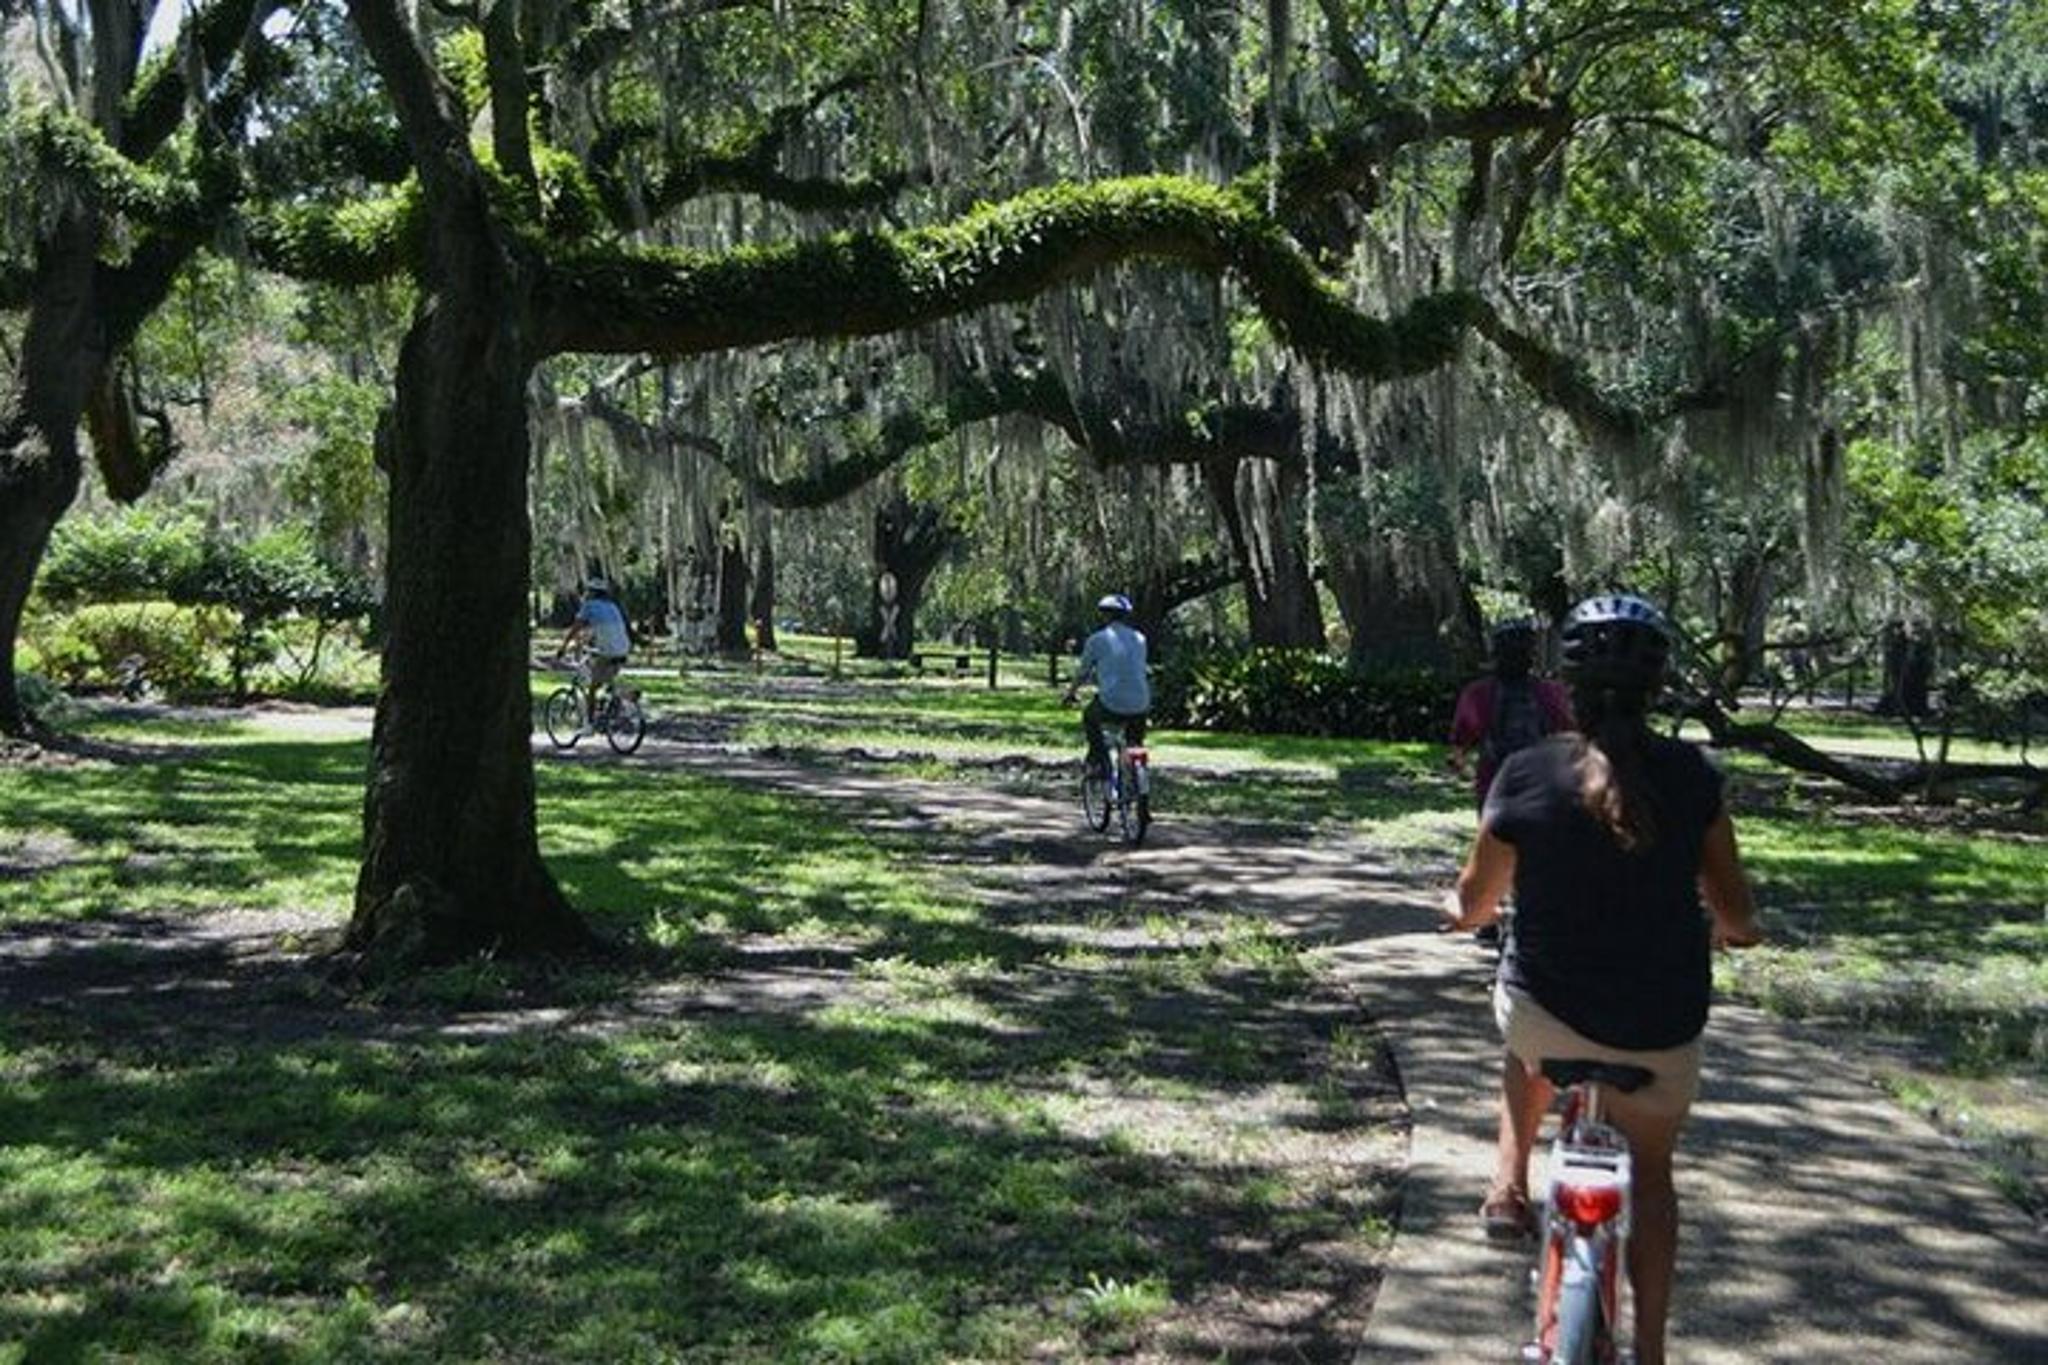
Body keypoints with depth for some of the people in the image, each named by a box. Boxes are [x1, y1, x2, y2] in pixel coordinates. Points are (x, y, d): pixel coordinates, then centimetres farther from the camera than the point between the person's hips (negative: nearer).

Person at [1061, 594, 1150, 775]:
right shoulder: (1139, 638, 14)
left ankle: (1098, 760, 21)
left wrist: (1070, 693, 32)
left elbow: (1083, 674, 12)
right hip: (1140, 705, 3)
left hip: (1111, 705, -3)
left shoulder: (1096, 640, 1)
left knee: (1089, 716, 29)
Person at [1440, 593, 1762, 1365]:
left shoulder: (1526, 776, -11)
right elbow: (1737, 916, -4)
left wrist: (1461, 909, 24)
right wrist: (1721, 929, 20)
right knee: (1650, 1171, 25)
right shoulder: (1690, 777, -9)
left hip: (1548, 1015, 0)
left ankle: (1509, 1186, 29)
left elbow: (1474, 905, 0)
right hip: (1660, 1029, 1)